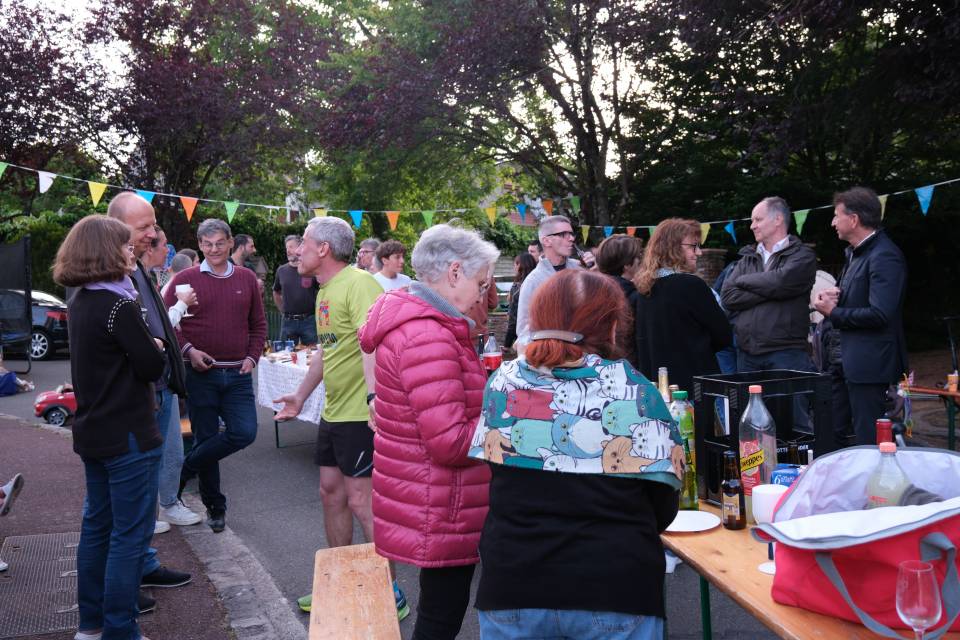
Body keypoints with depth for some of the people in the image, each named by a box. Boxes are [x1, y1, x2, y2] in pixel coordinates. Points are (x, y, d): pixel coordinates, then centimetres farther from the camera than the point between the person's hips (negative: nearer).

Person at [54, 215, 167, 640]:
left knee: (97, 524, 18)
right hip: (128, 435, -9)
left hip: (93, 430, 9)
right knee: (130, 533, 0)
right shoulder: (118, 306, -20)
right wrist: (157, 346, 3)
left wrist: (144, 344, 1)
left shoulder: (81, 303, 8)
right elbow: (152, 368, -15)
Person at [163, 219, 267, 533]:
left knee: (244, 432, -11)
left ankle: (185, 470, 12)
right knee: (206, 438, 5)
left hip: (238, 374, 2)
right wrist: (188, 350, -12)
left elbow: (258, 324, 14)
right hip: (201, 374, -2)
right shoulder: (185, 279, 0)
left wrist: (252, 357, 2)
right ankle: (214, 507, 22)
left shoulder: (247, 279, 8)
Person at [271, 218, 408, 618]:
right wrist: (300, 396, 30)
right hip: (333, 412, 10)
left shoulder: (358, 283, -17)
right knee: (331, 493, 15)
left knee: (361, 501, -5)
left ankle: (390, 594, 10)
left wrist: (373, 395, -43)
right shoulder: (324, 292, 14)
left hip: (362, 414, -10)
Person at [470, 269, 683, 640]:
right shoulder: (630, 389, -9)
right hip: (614, 589, -2)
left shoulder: (502, 382, -2)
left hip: (511, 585, 2)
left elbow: (490, 481, 8)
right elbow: (663, 504, -4)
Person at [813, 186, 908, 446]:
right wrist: (835, 296, 2)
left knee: (868, 439, 0)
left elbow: (880, 315, -25)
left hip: (869, 363, -10)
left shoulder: (885, 256, -17)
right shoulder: (855, 252, 13)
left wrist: (833, 312, -13)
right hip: (846, 358, 10)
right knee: (830, 433, 15)